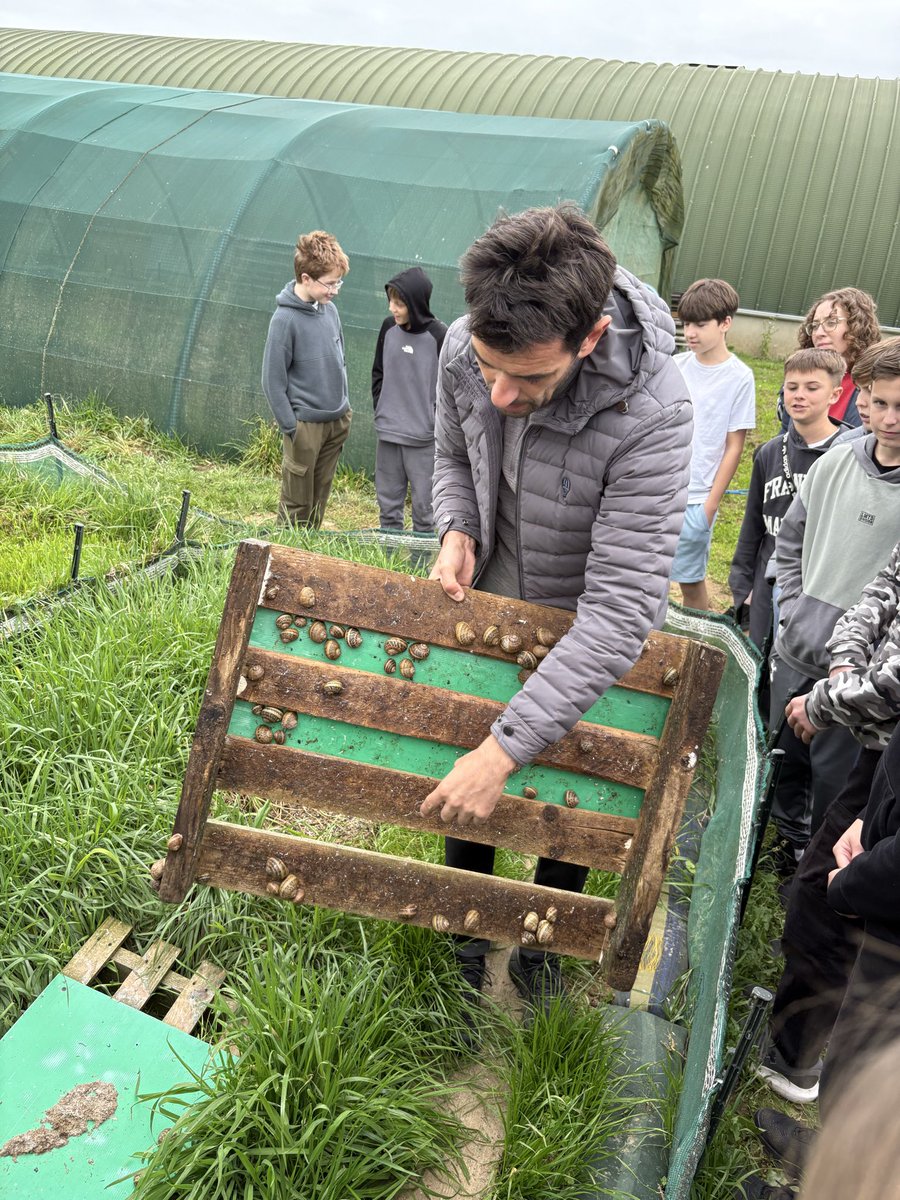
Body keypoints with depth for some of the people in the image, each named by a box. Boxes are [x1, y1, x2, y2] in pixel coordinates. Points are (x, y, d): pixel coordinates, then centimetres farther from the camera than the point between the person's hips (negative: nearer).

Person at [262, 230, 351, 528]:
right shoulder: (285, 319, -15)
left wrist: (344, 408, 16)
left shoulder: (330, 310, 4)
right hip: (306, 423, -6)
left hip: (338, 422, 6)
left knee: (319, 499, 16)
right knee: (297, 504, 3)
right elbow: (273, 380, -13)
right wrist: (290, 427, -13)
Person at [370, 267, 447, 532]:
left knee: (424, 506, 3)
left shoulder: (439, 336, -12)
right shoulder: (388, 327, 2)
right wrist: (380, 409, 7)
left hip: (425, 438, -5)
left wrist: (436, 421, -8)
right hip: (387, 433, 5)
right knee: (388, 504, 14)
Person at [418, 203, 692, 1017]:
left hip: (588, 638, -3)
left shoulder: (651, 412, -37)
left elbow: (622, 607, -38)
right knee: (468, 792, 17)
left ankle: (540, 952, 43)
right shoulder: (466, 348, -21)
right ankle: (465, 936, 44)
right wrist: (456, 531, -19)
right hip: (485, 613, 4)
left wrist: (507, 746, -40)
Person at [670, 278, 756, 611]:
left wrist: (711, 504, -7)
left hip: (694, 499, -4)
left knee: (690, 581, 5)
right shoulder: (676, 366, 4)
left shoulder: (739, 377, -7)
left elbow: (734, 447, -6)